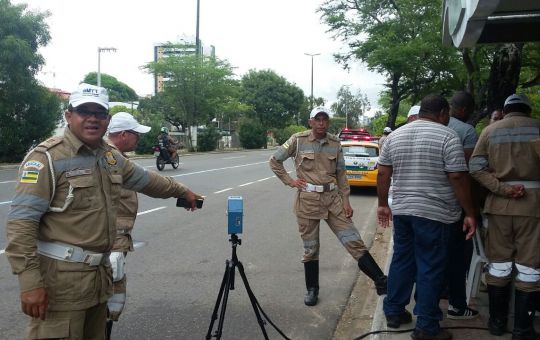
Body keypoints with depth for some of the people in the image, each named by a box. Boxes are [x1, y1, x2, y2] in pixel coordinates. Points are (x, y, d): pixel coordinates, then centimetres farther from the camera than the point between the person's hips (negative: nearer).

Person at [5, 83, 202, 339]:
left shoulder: (111, 156, 12)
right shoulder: (47, 157, -13)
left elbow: (146, 180, 29)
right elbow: (21, 221, -19)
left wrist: (181, 191, 39)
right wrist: (29, 282, -24)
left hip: (100, 271, 8)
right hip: (61, 275, -8)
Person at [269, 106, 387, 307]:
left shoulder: (335, 143, 6)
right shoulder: (298, 140, -2)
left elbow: (341, 174, 9)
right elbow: (274, 161, 4)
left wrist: (346, 200, 4)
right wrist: (289, 181, -2)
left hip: (332, 198, 2)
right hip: (308, 199, -2)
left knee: (354, 241, -2)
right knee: (310, 248, 7)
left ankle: (381, 282, 1)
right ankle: (312, 290, 23)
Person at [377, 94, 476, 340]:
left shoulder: (394, 136, 9)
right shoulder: (447, 137, -9)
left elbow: (383, 174, 10)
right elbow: (458, 178, -13)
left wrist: (383, 204, 18)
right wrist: (470, 213, -8)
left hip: (402, 210, 6)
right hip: (434, 214, -6)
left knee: (401, 261, 16)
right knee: (430, 268, 1)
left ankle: (393, 312, 25)